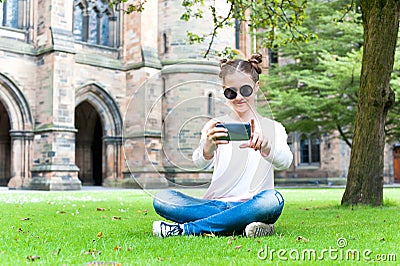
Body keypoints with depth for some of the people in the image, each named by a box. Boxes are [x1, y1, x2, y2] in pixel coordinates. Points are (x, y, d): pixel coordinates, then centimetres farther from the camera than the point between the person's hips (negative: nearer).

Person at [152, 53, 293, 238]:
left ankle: (185, 228, -25)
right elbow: (200, 163, -11)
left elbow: (285, 162, -14)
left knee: (273, 199, -35)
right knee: (162, 199, -21)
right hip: (214, 204, 1)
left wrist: (265, 146, -38)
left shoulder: (273, 128, 7)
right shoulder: (215, 127, 8)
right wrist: (208, 146, -37)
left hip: (251, 206, -1)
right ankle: (241, 224, -27)